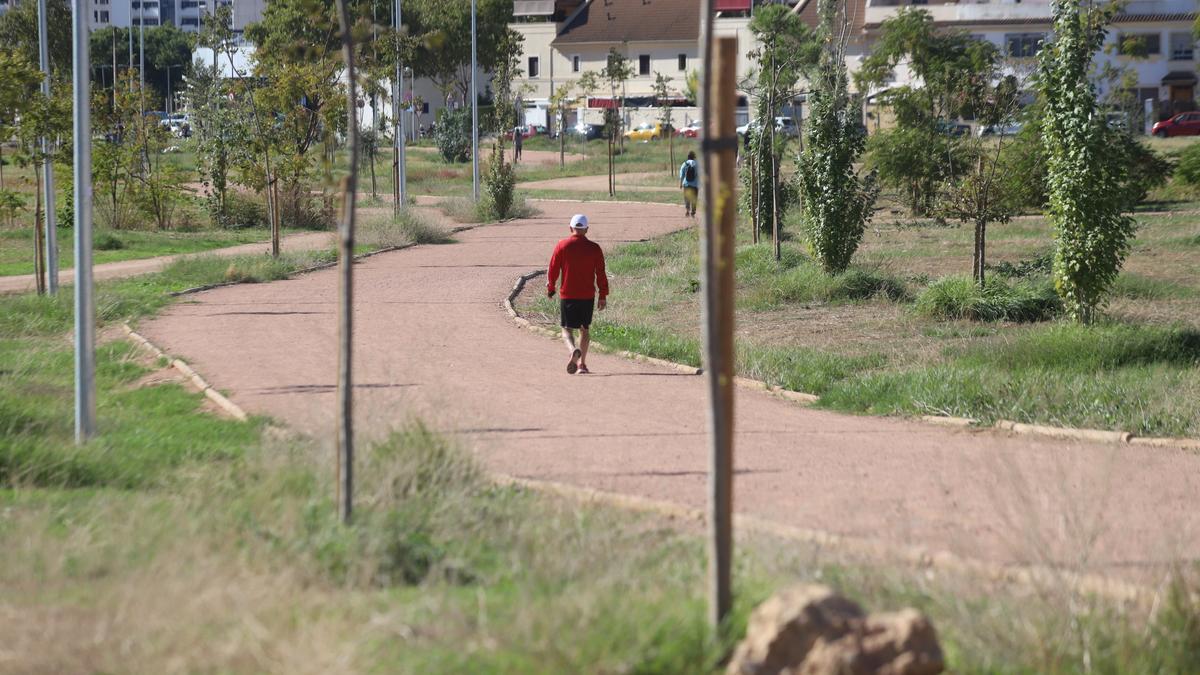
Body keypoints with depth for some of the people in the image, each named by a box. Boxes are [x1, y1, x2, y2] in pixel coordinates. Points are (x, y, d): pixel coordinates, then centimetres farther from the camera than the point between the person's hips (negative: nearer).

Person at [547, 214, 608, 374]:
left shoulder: (562, 246, -5)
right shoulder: (594, 248, -1)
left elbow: (553, 270, -1)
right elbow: (601, 274, 0)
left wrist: (550, 289, 14)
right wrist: (603, 296, 7)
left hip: (567, 295, -2)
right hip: (588, 295, 2)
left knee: (567, 329, 2)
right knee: (584, 329, 16)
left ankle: (573, 350, -29)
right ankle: (582, 364, 15)